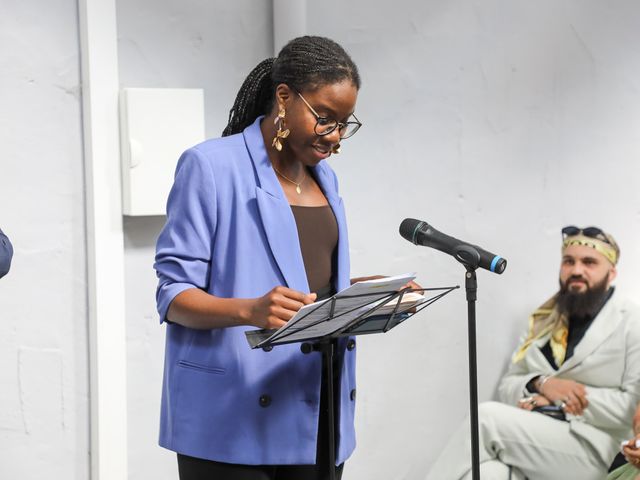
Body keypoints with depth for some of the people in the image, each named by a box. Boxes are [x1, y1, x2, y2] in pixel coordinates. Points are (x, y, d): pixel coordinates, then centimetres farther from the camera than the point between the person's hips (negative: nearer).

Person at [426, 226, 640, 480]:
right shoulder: (545, 320, 19)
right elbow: (508, 386, 18)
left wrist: (561, 401, -10)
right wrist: (541, 384, -6)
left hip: (590, 450, -4)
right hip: (531, 436, 4)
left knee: (488, 417, -26)